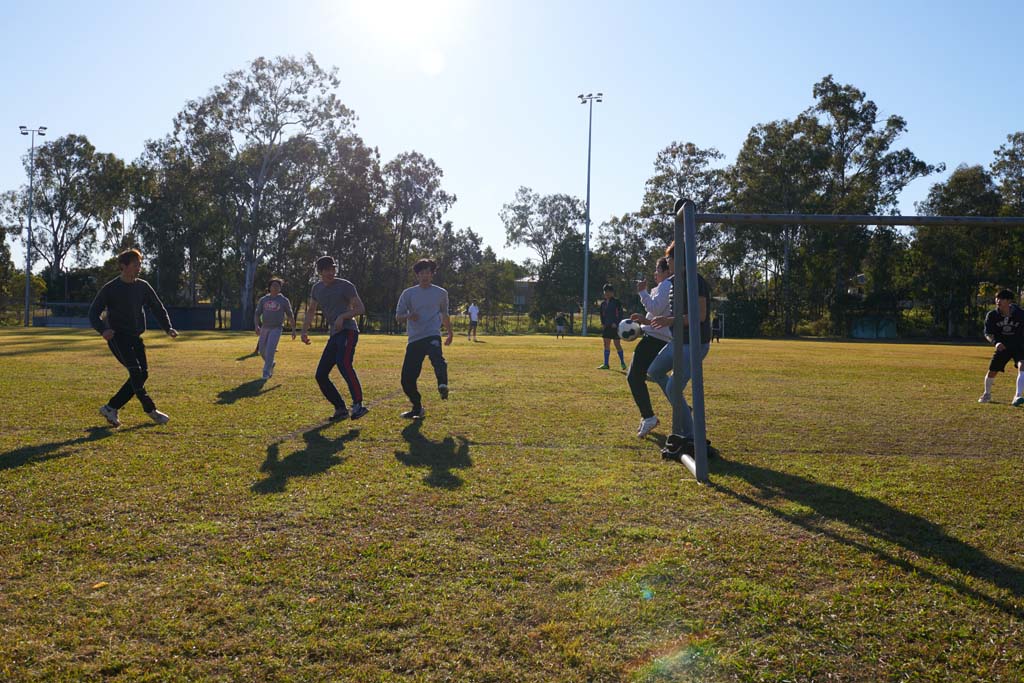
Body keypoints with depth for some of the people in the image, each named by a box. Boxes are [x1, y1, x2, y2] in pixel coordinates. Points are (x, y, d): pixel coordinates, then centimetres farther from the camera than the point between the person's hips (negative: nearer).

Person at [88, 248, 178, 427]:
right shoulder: (110, 289, -6)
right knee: (135, 370, -21)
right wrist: (103, 330, -23)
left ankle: (111, 408, 9)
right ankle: (151, 410, -15)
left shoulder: (142, 286, 8)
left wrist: (167, 328, -1)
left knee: (142, 374, -2)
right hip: (118, 337, -6)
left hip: (135, 338, 6)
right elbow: (93, 313, -4)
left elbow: (157, 307, 14)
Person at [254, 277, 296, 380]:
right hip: (264, 328, 4)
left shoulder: (284, 300, -1)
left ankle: (266, 372, -10)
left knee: (270, 350, -16)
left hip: (276, 329, -4)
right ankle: (271, 364, 37)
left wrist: (293, 330, 1)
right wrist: (257, 326, -11)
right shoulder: (263, 300, 6)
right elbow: (257, 314, 5)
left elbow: (290, 315, 4)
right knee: (262, 350, 9)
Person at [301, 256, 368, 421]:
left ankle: (358, 405, -39)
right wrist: (304, 330, 15)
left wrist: (342, 316, -21)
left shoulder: (345, 286, -4)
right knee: (321, 375, 4)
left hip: (348, 331, -8)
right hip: (334, 335, 8)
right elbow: (311, 311, 27)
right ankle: (340, 409, 14)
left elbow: (361, 308, -6)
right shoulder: (317, 288, 15)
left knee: (343, 364, -33)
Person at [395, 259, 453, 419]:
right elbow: (398, 317, 8)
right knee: (407, 379, -1)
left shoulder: (441, 293, 11)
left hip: (432, 336, -2)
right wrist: (408, 316, -13)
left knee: (437, 358, -38)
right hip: (414, 340, 2)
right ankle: (417, 408, 18)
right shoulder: (408, 294, 8)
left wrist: (450, 333, 27)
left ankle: (443, 386, -55)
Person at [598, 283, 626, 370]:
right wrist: (602, 323, 5)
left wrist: (616, 323, -17)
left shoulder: (617, 302, -6)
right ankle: (606, 364, 8)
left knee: (617, 344, -3)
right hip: (606, 327, 6)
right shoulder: (603, 303, 11)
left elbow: (620, 314, -8)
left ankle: (622, 363, 11)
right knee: (606, 345, 5)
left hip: (615, 327, -6)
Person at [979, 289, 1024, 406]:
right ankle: (987, 395, 30)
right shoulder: (992, 315, -14)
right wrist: (996, 342, -31)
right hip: (1002, 347, 2)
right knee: (992, 371, 4)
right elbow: (987, 333, -13)